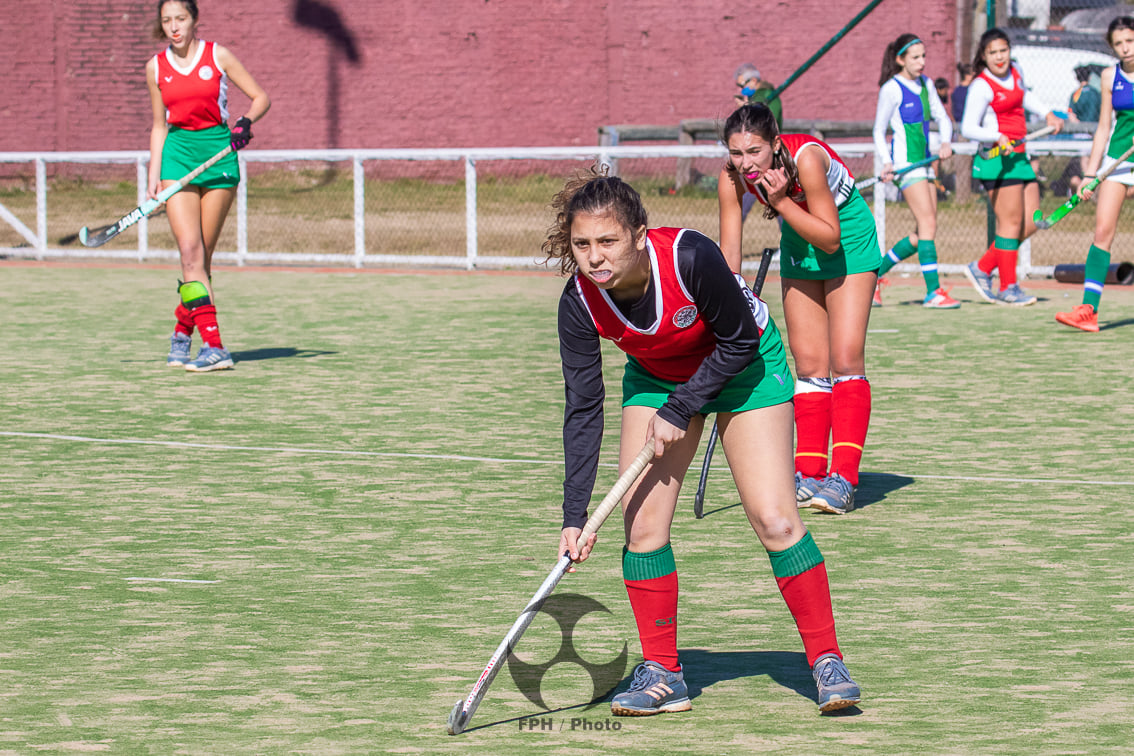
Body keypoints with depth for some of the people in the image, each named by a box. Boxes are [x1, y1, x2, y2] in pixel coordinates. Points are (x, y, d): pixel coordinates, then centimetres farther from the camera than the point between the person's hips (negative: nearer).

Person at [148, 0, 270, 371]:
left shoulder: (218, 56, 0)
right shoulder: (156, 67, 8)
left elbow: (260, 98, 4)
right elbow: (159, 126, 15)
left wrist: (246, 122, -16)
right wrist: (154, 178, 7)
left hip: (218, 153, -1)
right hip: (177, 155, 1)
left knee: (203, 257, 1)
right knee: (190, 252, -14)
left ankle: (182, 333, 19)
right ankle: (214, 346, -17)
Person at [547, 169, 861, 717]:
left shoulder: (690, 258, -37)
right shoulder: (580, 303, -25)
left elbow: (738, 343, -21)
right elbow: (583, 410, -18)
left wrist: (679, 412, -22)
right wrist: (575, 517, -22)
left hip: (743, 365, -3)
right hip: (656, 378, 4)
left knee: (773, 518, -12)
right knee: (642, 522, -8)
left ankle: (826, 661, 0)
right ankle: (661, 674, 4)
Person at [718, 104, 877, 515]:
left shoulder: (806, 159, -35)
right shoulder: (732, 177, -22)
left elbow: (830, 238, -30)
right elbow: (729, 252, -18)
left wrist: (781, 202, -38)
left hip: (849, 240, -5)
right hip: (798, 245, 5)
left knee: (845, 359, -11)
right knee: (808, 364, 3)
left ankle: (843, 478, -13)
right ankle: (810, 474, 7)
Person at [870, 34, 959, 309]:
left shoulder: (925, 85, 14)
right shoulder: (891, 89, -7)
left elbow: (943, 118, 16)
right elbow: (879, 131, -3)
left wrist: (946, 142, -5)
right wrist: (887, 163, -17)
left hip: (924, 161, 8)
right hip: (905, 161, -8)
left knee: (922, 234, 7)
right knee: (927, 224, -15)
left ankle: (875, 273, 19)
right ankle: (933, 291, -15)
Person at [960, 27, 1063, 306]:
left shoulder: (1015, 72, 10)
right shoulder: (982, 87, -13)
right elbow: (968, 128, -18)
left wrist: (1048, 114, 21)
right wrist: (997, 137, -32)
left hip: (1019, 157, 9)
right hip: (997, 160, -9)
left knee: (1031, 222, 7)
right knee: (1011, 221, -9)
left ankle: (982, 268, 15)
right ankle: (1008, 288, -2)